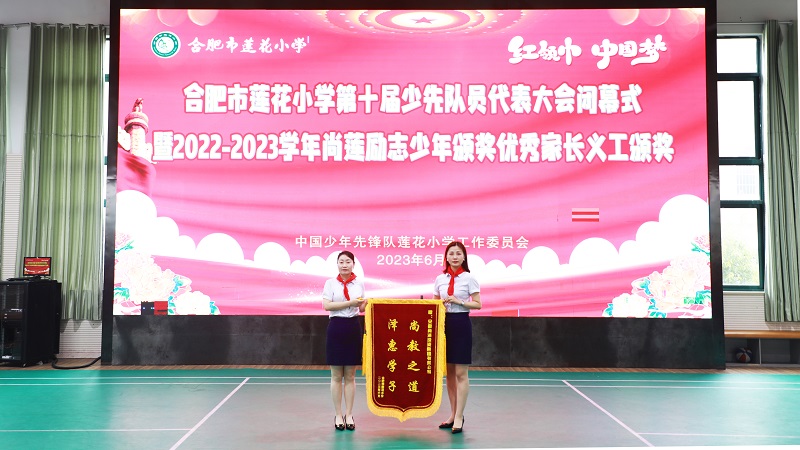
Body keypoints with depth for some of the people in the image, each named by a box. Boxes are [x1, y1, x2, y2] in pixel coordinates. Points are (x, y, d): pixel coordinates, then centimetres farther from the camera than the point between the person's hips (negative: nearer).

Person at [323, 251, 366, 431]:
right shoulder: (331, 283, 0)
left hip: (353, 328, 2)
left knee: (350, 376, 7)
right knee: (337, 376, 4)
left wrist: (365, 305, -10)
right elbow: (327, 305, -11)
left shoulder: (359, 284, 8)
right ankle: (338, 415, 13)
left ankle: (349, 414, 15)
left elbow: (361, 308, 13)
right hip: (336, 328, -2)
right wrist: (350, 303, -16)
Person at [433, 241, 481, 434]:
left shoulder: (469, 278, -3)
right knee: (449, 372, 10)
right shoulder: (440, 279, 8)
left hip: (461, 324, -4)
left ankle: (459, 418, 0)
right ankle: (453, 414, 20)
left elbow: (477, 304, -5)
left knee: (460, 373, -4)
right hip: (444, 323, 5)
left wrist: (459, 302, -17)